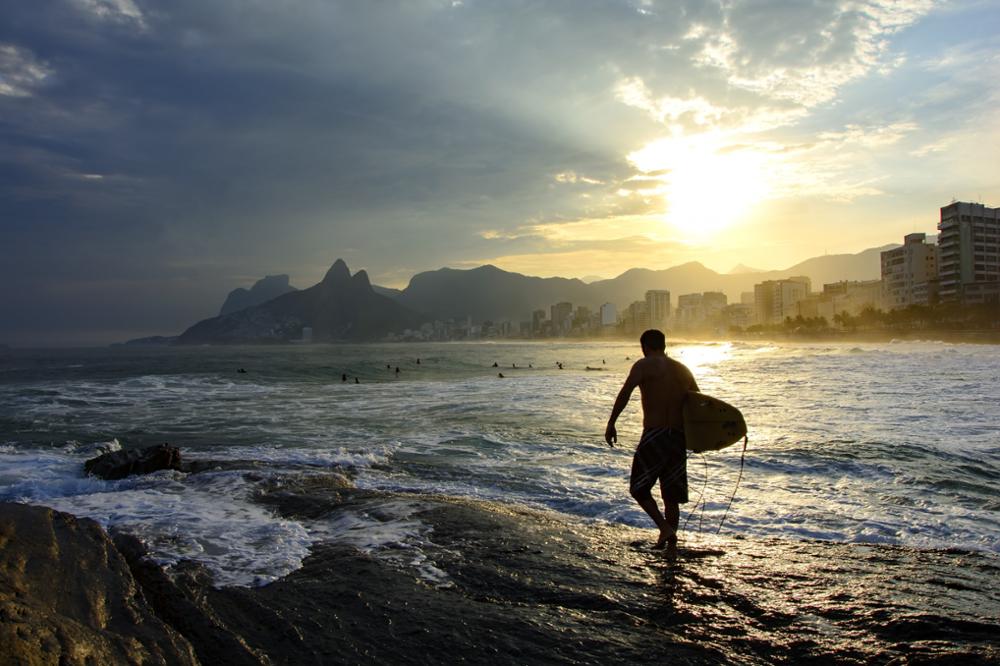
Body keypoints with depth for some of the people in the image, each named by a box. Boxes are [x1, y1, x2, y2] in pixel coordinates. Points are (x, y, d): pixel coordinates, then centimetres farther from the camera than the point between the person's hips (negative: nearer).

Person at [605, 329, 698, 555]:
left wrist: (611, 423, -13)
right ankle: (671, 543, 16)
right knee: (671, 495, 14)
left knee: (639, 487, 7)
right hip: (679, 437, 6)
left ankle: (665, 528, -8)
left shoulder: (644, 365, -2)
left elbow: (625, 393, -15)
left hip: (655, 435, -6)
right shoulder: (683, 370, 16)